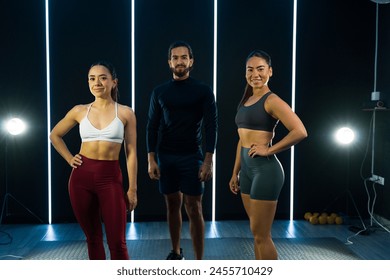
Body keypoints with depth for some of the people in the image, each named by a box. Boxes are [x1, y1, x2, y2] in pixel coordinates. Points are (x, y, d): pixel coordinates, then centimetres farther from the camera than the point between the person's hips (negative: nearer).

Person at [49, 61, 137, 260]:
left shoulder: (125, 113, -1)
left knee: (117, 242, -3)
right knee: (92, 238, 12)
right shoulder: (80, 111, 4)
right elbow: (55, 135, 20)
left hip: (110, 177, -2)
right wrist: (69, 159, 7)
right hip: (82, 176, 3)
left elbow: (131, 153, -1)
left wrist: (132, 189, -3)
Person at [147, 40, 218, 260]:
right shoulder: (160, 92, 7)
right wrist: (151, 159, -1)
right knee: (173, 205, 12)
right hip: (166, 157, 3)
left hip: (192, 157, -3)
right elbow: (152, 127, 7)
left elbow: (211, 126, -6)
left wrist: (208, 160, -15)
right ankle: (176, 252, 28)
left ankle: (199, 263, 3)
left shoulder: (203, 91, -2)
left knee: (194, 210, -4)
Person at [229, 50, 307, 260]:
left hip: (265, 169, -9)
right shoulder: (246, 101, 14)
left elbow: (300, 131, -23)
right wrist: (235, 172, 18)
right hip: (248, 169, 9)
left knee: (262, 235, -1)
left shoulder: (271, 100, -11)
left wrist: (269, 149, -17)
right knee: (257, 232, 16)